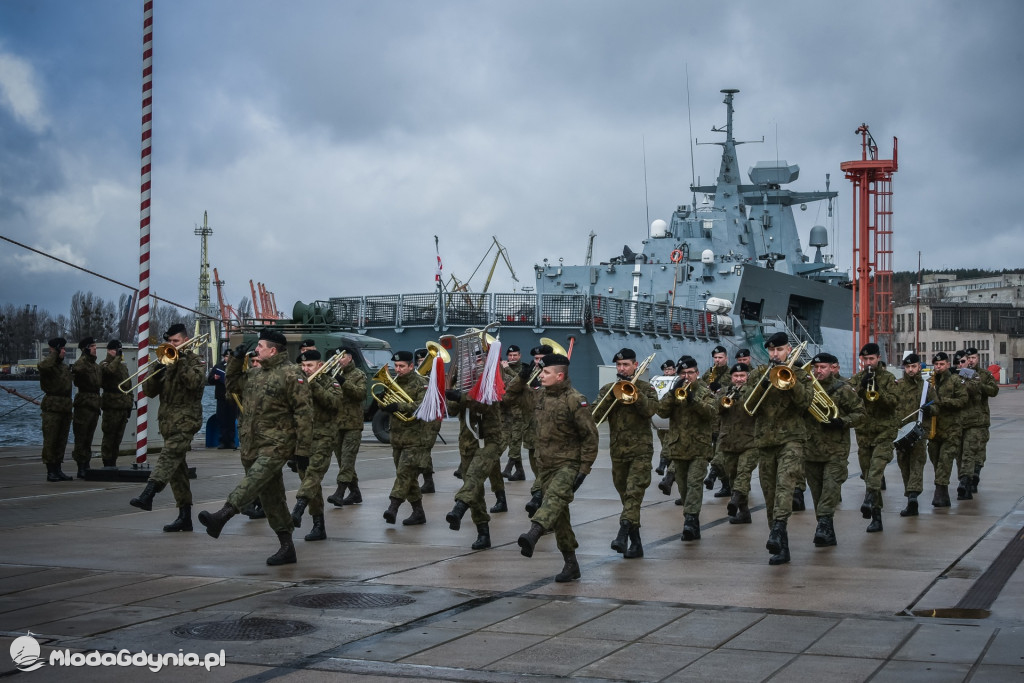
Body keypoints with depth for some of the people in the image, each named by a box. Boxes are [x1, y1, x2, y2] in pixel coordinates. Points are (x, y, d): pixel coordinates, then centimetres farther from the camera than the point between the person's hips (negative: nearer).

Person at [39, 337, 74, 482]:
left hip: (65, 408, 8)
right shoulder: (49, 366, -6)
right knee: (50, 440, -5)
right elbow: (43, 366, -33)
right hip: (52, 408, -8)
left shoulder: (65, 367, 19)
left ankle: (58, 470, 16)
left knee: (62, 441, 10)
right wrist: (54, 354, -19)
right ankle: (50, 471, -1)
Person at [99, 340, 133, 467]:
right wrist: (118, 357, -20)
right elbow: (110, 370, -29)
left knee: (118, 438, 10)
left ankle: (113, 463, 16)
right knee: (109, 437, -5)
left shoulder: (122, 366, 21)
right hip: (111, 406, -7)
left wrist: (129, 404, 20)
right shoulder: (104, 364, -3)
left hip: (123, 407, 7)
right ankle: (107, 464, -2)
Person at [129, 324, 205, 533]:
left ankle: (148, 494, -46)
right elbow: (149, 391, 11)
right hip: (167, 420, 7)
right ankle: (185, 517, 11)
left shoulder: (194, 361, 4)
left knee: (169, 455, -28)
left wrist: (181, 361, -14)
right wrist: (156, 374, -7)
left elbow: (195, 382, -17)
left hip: (186, 419, -7)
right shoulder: (166, 361, 18)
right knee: (176, 468, 8)